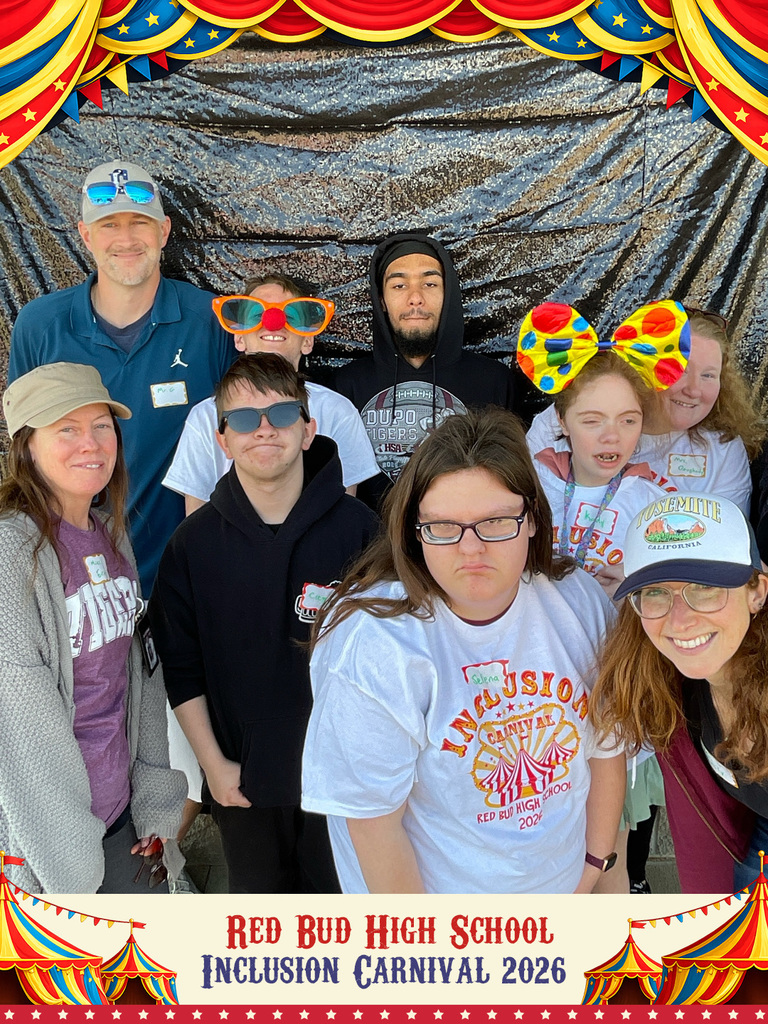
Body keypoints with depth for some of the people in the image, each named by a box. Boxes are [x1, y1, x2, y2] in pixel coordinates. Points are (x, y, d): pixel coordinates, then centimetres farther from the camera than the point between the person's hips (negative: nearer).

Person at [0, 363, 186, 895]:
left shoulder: (112, 535, 4)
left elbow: (140, 670, 7)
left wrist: (155, 800, 5)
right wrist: (68, 851, -16)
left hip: (123, 811, 7)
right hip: (49, 831, -6)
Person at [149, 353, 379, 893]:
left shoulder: (357, 527, -12)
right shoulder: (194, 541, -7)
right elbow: (180, 665, -2)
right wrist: (213, 763, -3)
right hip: (242, 781, 2)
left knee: (340, 892, 18)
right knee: (259, 896, 22)